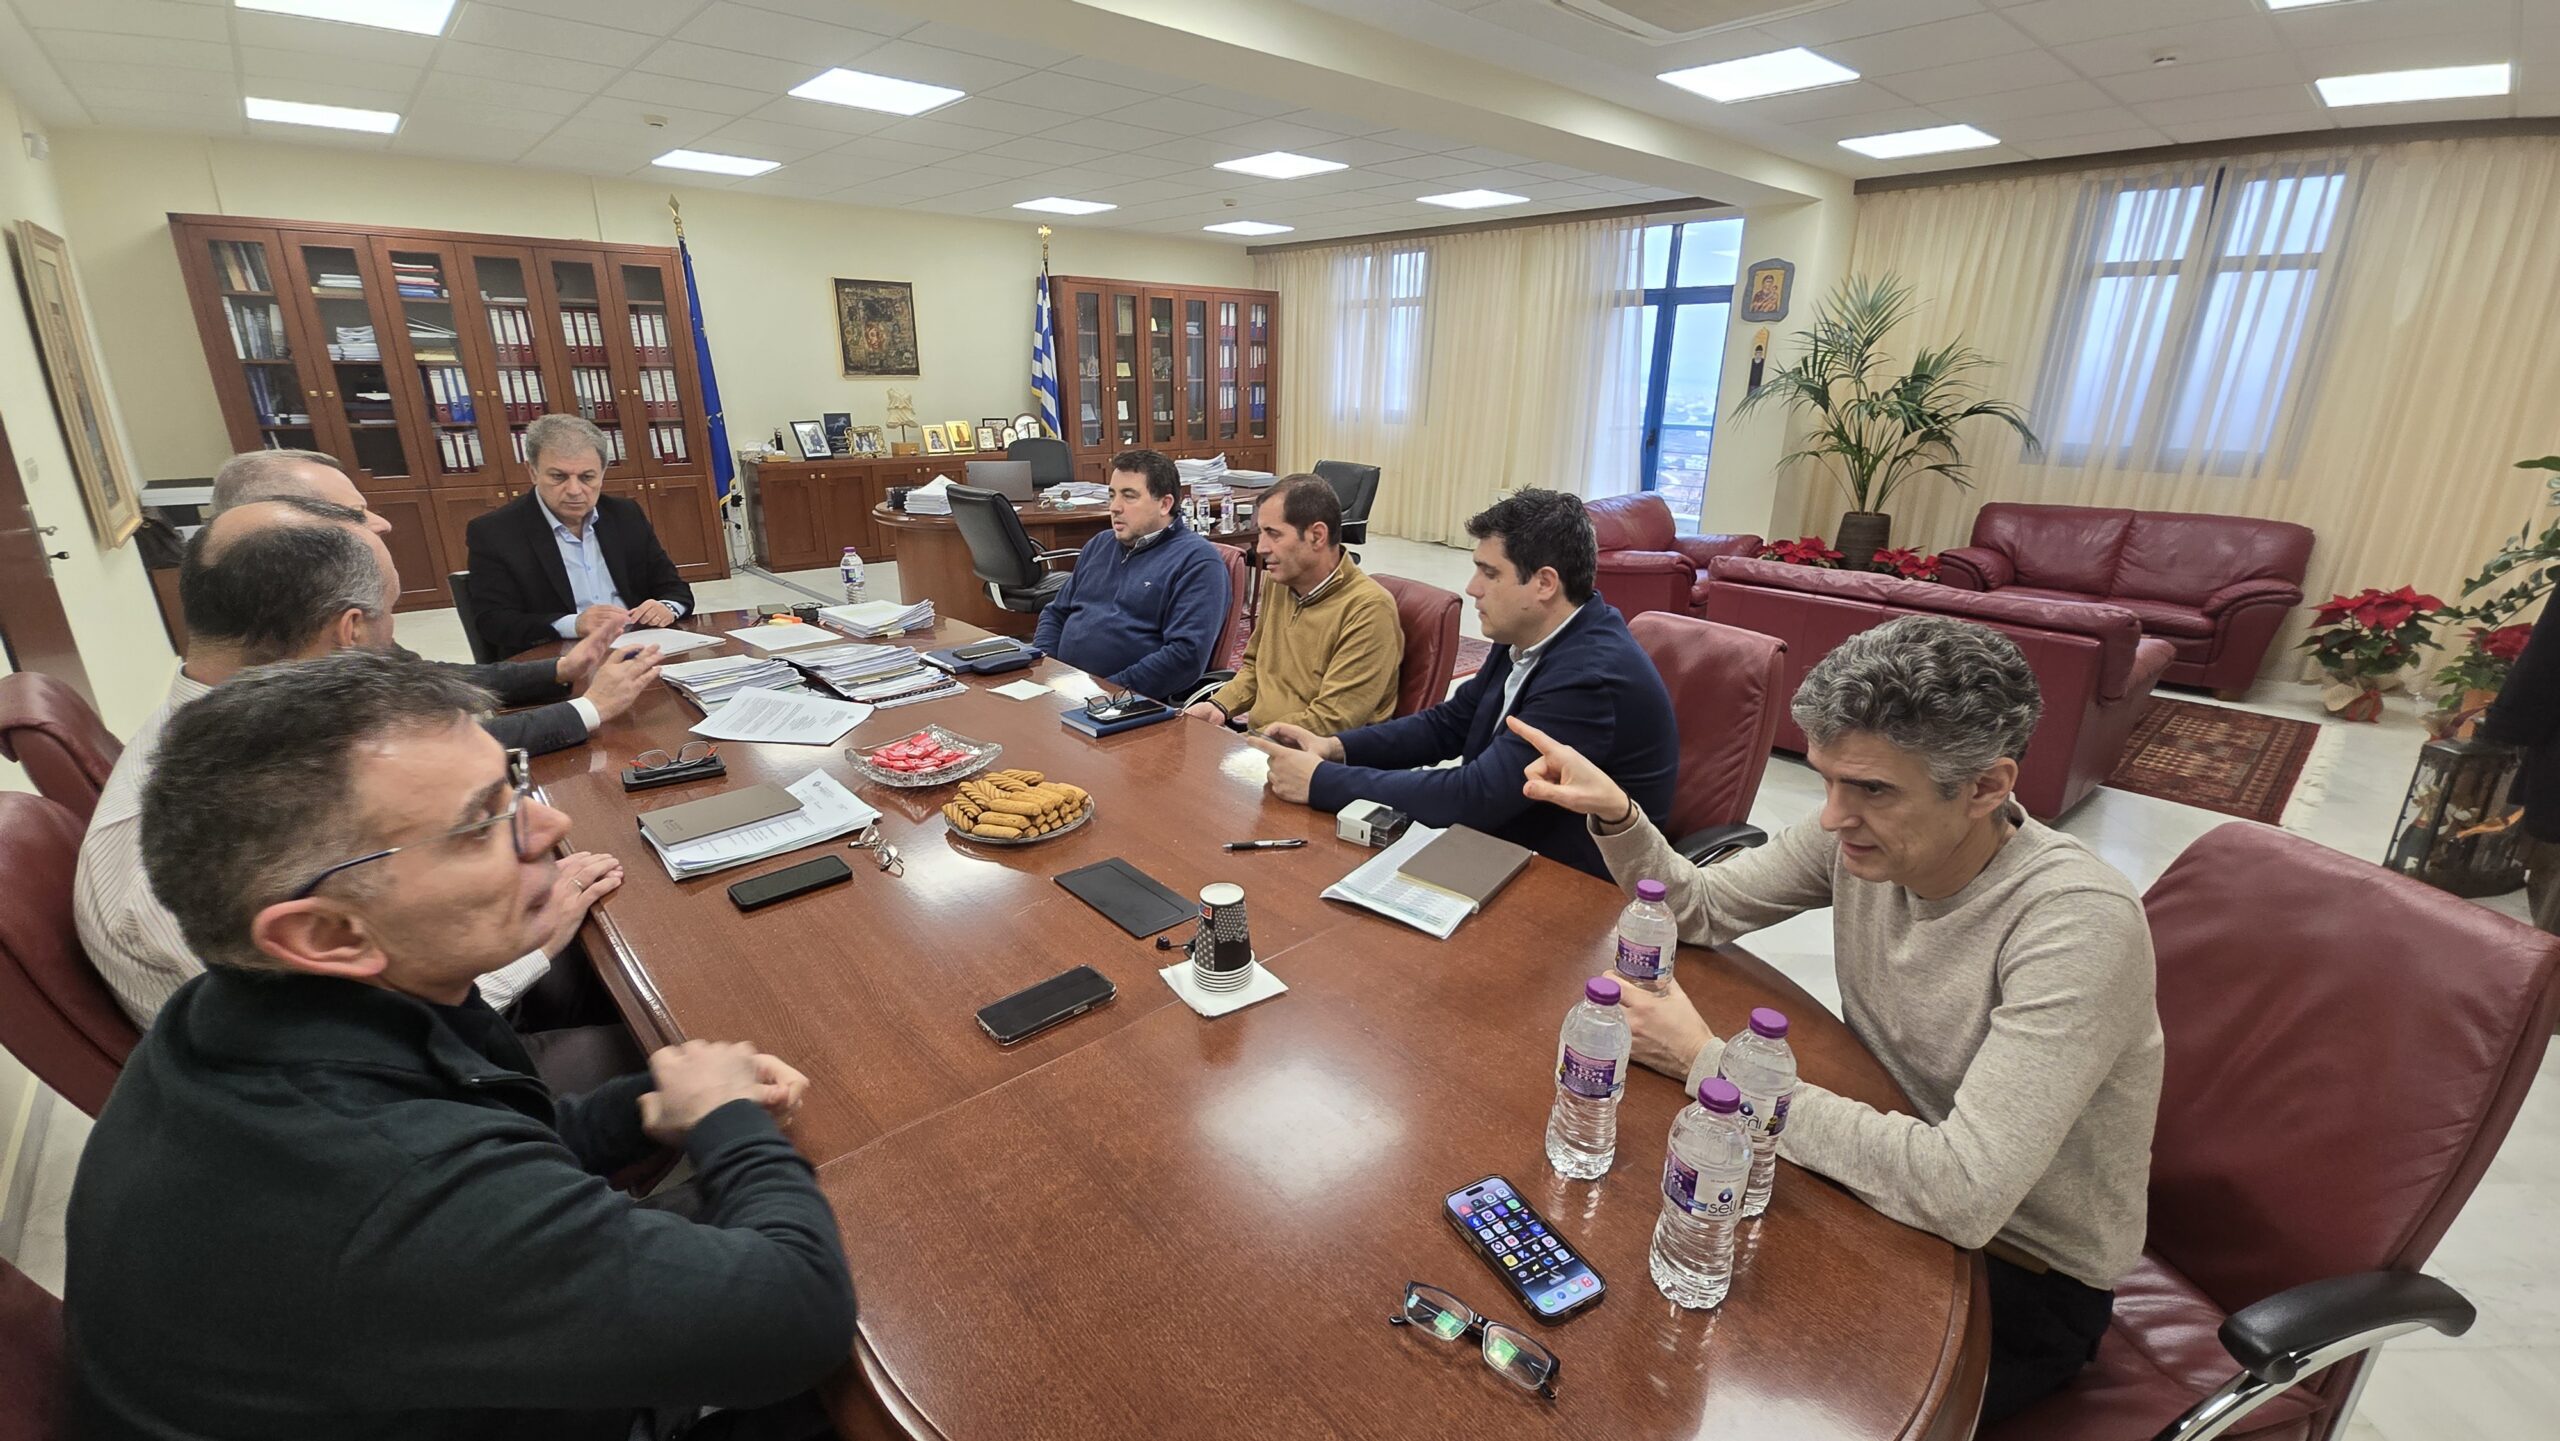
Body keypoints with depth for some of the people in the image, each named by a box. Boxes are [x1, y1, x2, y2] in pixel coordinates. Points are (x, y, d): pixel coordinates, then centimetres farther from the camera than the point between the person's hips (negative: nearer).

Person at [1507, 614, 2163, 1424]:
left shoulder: (2078, 923, -31)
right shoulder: (1864, 831, -13)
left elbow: (1963, 1194, -36)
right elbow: (1699, 908, -2)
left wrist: (1709, 1065, -30)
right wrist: (1615, 816, -21)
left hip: (2027, 1276, -5)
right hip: (1898, 1184, 5)